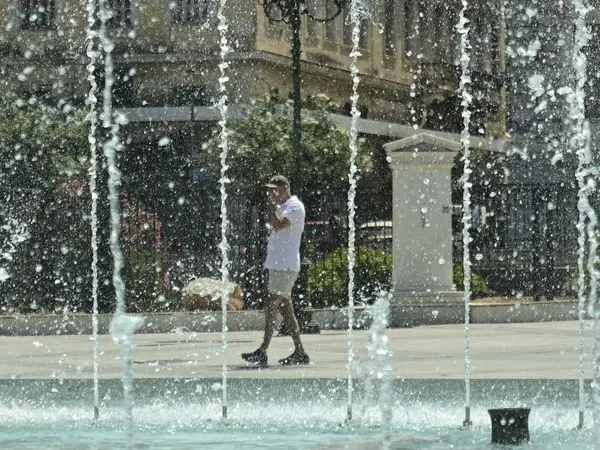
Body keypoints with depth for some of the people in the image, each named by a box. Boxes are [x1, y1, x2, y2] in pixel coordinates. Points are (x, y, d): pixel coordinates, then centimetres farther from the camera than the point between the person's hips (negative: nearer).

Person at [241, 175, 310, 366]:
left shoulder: (295, 206, -9)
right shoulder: (283, 207, 20)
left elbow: (278, 225, -21)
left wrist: (273, 204, -13)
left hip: (285, 265, -10)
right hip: (278, 264, 10)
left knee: (271, 307, -13)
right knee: (285, 309, 8)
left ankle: (262, 352, -16)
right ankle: (299, 352, 10)